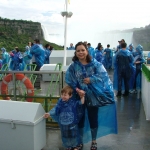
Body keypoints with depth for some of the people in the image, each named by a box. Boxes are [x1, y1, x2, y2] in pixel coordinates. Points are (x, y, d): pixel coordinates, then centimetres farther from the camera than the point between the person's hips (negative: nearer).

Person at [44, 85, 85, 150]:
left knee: (73, 135, 16)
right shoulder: (60, 102, -7)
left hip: (72, 123, -2)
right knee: (65, 136, 17)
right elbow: (55, 109, -1)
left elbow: (81, 102, -16)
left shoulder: (74, 102, -14)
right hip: (63, 124, 3)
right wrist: (49, 114, -8)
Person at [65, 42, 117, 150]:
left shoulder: (95, 64, -6)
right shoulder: (73, 67, -4)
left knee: (93, 118, 11)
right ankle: (80, 141, 34)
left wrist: (91, 80, -23)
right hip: (79, 96, 1)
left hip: (93, 96, -1)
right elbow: (69, 82, -7)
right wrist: (77, 90, -21)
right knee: (80, 118, 14)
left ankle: (94, 141, 33)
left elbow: (103, 75, -13)